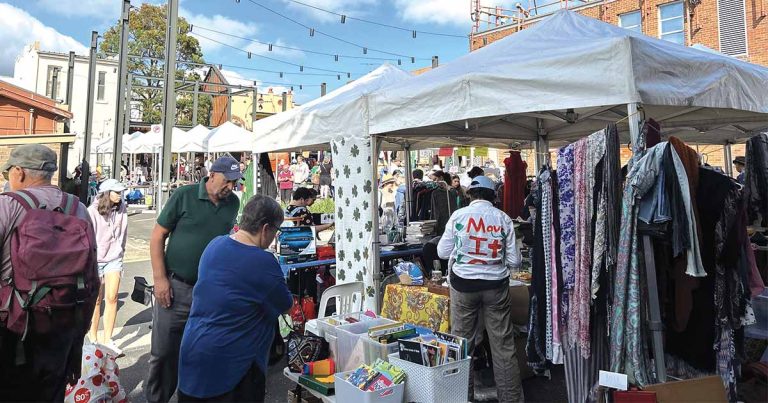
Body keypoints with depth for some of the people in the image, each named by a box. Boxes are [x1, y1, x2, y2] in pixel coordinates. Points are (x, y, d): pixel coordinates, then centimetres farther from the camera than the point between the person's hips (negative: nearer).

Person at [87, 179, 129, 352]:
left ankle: (107, 340, 9)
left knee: (112, 298, 0)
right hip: (96, 260, -3)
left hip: (114, 259, 3)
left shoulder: (121, 210, 0)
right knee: (96, 300, 7)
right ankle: (93, 338, 23)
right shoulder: (93, 211, -10)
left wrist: (120, 253, 11)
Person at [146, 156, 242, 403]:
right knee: (163, 352, 7)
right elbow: (157, 236, -4)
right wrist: (160, 278, -9)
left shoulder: (233, 203, 3)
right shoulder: (184, 195, -7)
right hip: (175, 287, -3)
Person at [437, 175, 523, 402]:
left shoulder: (458, 215, -5)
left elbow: (443, 252, 1)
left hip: (463, 284, -1)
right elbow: (514, 261, 1)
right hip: (496, 285, 1)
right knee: (503, 344, 10)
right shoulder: (503, 218, -1)